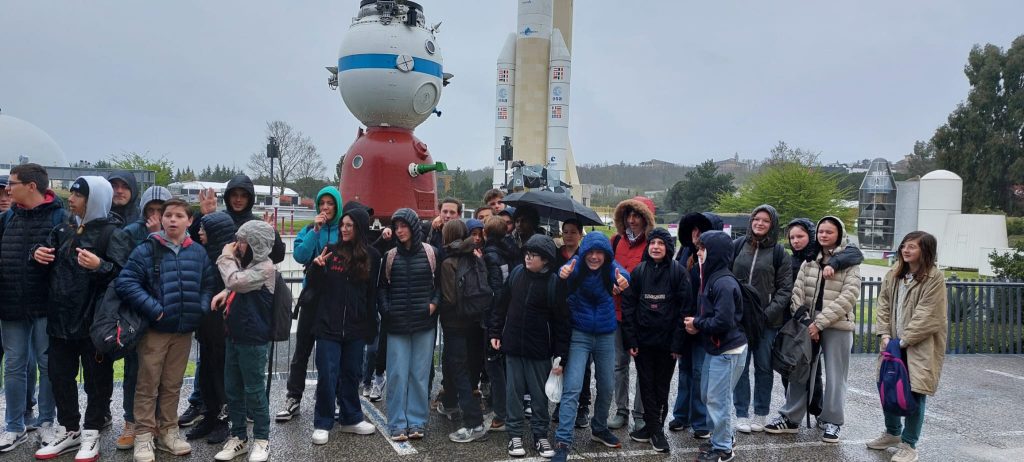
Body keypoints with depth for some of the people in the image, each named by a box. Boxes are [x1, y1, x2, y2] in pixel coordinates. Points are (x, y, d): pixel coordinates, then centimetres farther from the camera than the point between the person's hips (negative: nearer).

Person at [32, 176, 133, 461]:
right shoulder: (65, 228, 11)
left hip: (94, 320, -7)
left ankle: (91, 434, 18)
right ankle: (68, 431, 29)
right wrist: (38, 254, 1)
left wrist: (100, 266, -37)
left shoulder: (112, 233, -11)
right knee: (60, 376, 15)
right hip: (61, 317, 7)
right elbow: (50, 263, 23)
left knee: (97, 379, 5)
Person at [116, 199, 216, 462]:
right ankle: (144, 435, 14)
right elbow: (125, 283, -13)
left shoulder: (198, 253, 3)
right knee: (148, 383, 4)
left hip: (184, 330, 3)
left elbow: (208, 284, 11)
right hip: (154, 328, -3)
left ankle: (168, 431, 25)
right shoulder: (146, 251, -8)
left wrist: (201, 309, -4)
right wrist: (152, 309, -17)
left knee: (173, 384, 14)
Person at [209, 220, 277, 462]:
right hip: (234, 336, 8)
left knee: (254, 390, 2)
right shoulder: (246, 263, 11)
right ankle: (239, 437, 25)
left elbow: (235, 281, -27)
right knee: (232, 389, 13)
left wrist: (226, 256, -12)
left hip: (253, 340, -8)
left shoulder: (265, 268, -16)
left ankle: (261, 439, 16)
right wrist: (224, 294, 2)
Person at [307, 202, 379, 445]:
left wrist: (371, 327, 2)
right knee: (327, 375, 1)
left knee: (351, 374, 13)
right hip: (329, 325, -1)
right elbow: (315, 284, 6)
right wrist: (317, 266, -15)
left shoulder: (372, 256, 0)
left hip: (356, 327, 1)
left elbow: (372, 295, 2)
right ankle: (322, 424, 14)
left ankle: (351, 418, 27)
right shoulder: (331, 250, -1)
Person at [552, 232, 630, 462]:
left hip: (606, 335, 3)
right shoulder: (577, 266, -12)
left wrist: (623, 280, -55)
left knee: (606, 387, 15)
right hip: (579, 335, -3)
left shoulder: (610, 268, -8)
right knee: (572, 388, -10)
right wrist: (563, 273, -60)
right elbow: (565, 271, -35)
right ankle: (563, 441, -5)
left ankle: (599, 428, 37)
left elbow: (621, 273, -30)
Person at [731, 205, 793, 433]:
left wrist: (770, 312, -11)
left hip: (767, 320, -1)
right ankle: (741, 414, 16)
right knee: (740, 366, 5)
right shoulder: (737, 245, 3)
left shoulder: (778, 251, 1)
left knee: (764, 367, 8)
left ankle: (761, 414, 21)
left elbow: (785, 288, 0)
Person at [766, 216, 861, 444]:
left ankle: (832, 422, 19)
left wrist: (820, 322, -16)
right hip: (808, 325, 3)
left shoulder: (850, 262, -2)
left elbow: (848, 297, -11)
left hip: (837, 327, -3)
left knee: (835, 376, 5)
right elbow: (798, 292, 3)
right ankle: (790, 417, 19)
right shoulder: (809, 260, 9)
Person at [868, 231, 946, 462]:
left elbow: (926, 315, -16)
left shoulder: (934, 278, -11)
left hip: (920, 346, -6)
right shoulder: (894, 274, 8)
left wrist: (904, 340, -16)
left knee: (914, 393, -3)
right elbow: (883, 304, 7)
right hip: (893, 343, 6)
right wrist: (884, 333, -5)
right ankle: (892, 433, 33)